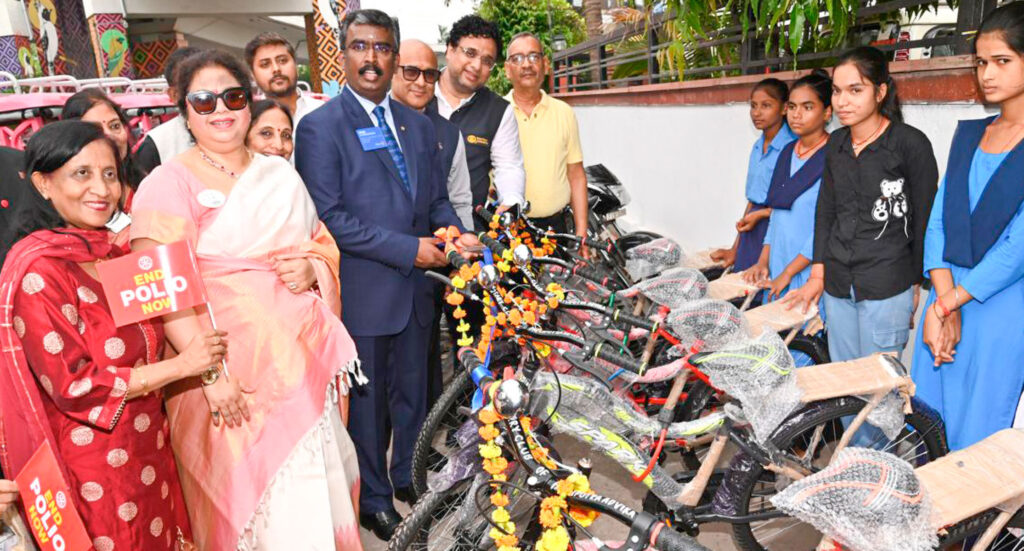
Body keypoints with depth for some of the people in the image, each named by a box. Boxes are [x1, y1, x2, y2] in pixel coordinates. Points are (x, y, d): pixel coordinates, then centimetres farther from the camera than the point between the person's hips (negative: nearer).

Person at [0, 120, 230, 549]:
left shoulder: (113, 254, 6)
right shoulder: (38, 270, -17)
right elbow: (73, 385, -19)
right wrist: (181, 365, -17)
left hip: (149, 456, 7)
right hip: (94, 473, -7)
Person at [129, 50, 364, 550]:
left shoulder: (281, 175, 13)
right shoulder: (169, 184, -4)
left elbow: (323, 242, 21)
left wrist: (312, 268, -3)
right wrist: (212, 374, -20)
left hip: (304, 358, 5)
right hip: (232, 375, -4)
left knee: (316, 498, 11)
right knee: (253, 494, 2)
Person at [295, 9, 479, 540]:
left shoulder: (418, 124, 10)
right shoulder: (320, 126, -10)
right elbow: (328, 217, -17)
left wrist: (456, 233, -8)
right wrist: (407, 248, -19)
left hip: (415, 287, 5)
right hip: (362, 291, -5)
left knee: (411, 392, 19)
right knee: (367, 401, 11)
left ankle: (408, 476, 41)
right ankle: (374, 496, 32)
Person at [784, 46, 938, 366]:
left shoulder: (911, 144, -8)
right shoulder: (836, 143, 9)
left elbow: (925, 218, -5)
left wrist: (917, 285, -2)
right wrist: (817, 275, 11)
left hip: (887, 287, -5)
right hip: (837, 283, 6)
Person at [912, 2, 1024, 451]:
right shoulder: (968, 134, 11)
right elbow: (938, 220, 4)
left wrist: (946, 305, -11)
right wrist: (942, 302, -8)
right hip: (946, 300, 5)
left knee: (977, 438, 4)